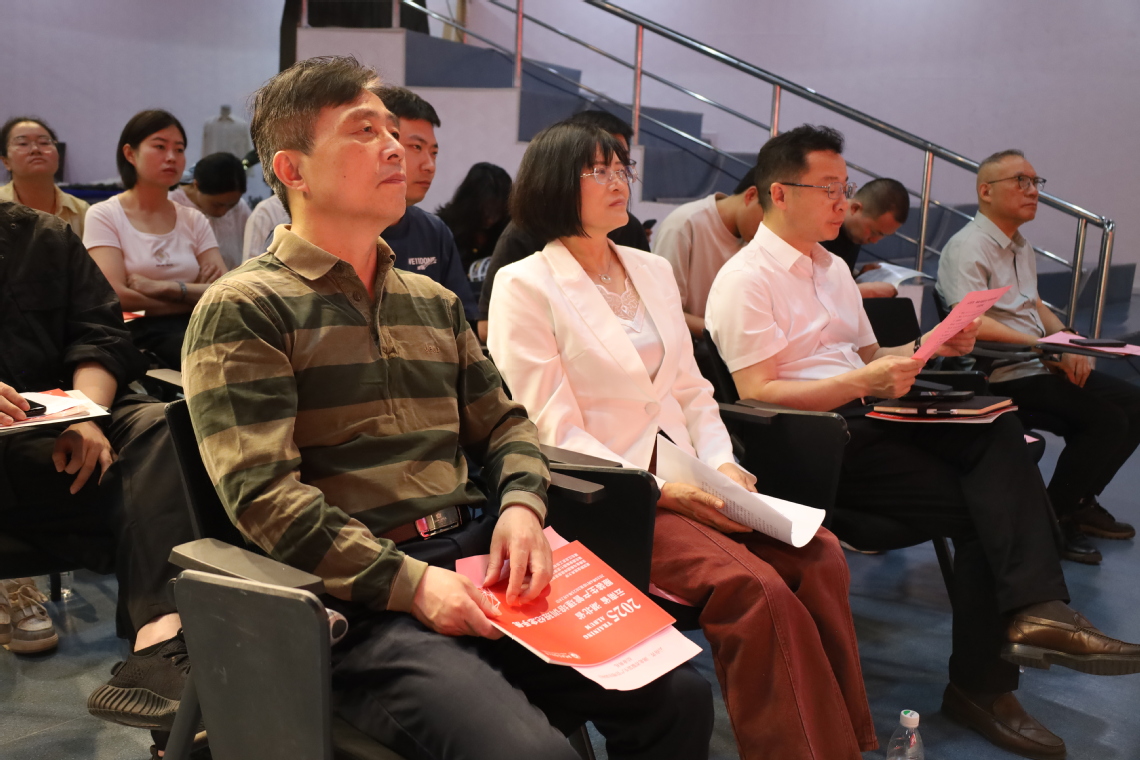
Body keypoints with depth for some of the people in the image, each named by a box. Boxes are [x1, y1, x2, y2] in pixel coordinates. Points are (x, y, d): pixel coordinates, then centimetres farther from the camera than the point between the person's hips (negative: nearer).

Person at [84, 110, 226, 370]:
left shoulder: (194, 220, 16)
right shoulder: (104, 216, 5)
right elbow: (117, 297, -9)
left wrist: (166, 287, -12)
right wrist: (193, 294, -2)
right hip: (137, 333, -4)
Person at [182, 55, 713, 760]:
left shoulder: (435, 301, 19)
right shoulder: (243, 309, -2)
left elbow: (503, 424, 20)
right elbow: (264, 493, -12)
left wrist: (522, 504, -2)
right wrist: (410, 583, -19)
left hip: (478, 562, 6)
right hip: (362, 598, -6)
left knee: (681, 696, -8)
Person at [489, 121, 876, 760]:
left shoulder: (654, 270, 17)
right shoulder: (524, 286, -3)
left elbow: (691, 390, 17)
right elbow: (554, 433, -9)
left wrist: (723, 464, -3)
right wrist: (659, 489, -19)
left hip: (684, 479, 6)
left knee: (818, 554, -18)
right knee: (755, 587, -27)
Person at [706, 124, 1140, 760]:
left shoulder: (833, 268, 22)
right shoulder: (746, 280, -6)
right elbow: (758, 393, -15)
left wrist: (931, 347, 7)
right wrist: (862, 382, -21)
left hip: (865, 417, 8)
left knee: (998, 430, -20)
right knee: (984, 505, -19)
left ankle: (1034, 610, -27)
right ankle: (983, 683, -11)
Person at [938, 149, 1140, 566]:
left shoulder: (1021, 246, 18)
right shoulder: (967, 247, -14)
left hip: (1040, 365, 10)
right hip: (1002, 377, -10)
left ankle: (1080, 501, 16)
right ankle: (1053, 518, -4)